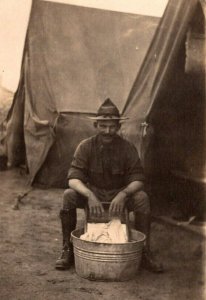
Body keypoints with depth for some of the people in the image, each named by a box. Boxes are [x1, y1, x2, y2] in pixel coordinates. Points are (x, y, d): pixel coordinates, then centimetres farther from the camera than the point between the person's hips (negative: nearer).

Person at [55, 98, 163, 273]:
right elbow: (73, 179, -19)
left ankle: (145, 253, -18)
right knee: (69, 195, -28)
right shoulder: (86, 147, -9)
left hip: (119, 195, 0)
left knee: (142, 197, -29)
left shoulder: (128, 148, -8)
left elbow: (138, 180, -14)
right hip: (92, 194, 0)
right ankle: (68, 250, -16)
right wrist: (90, 195, -39)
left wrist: (123, 194, -36)